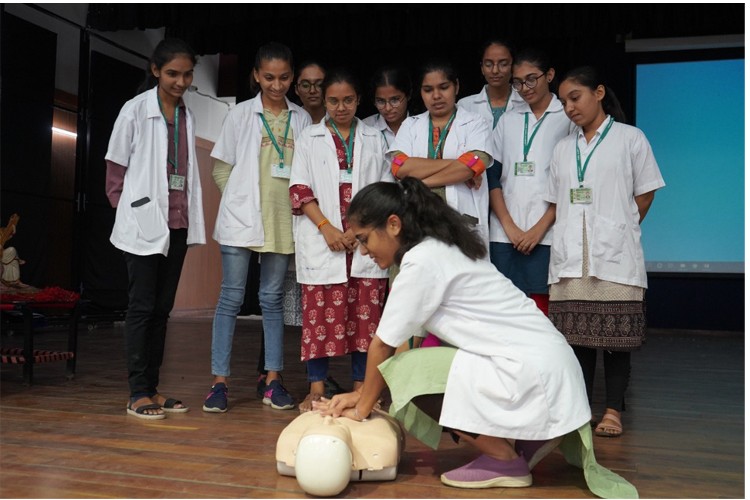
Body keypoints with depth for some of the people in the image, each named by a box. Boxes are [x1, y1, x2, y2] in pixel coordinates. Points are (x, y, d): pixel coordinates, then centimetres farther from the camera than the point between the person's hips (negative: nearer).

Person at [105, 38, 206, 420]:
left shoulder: (187, 116, 9)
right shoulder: (136, 109, -3)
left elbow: (189, 170, 11)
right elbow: (116, 165, 1)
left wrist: (190, 216, 4)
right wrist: (123, 207, 2)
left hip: (178, 225, 5)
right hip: (144, 223, -5)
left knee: (162, 307, 9)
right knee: (142, 306, -2)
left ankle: (152, 387, 18)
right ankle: (138, 393, 5)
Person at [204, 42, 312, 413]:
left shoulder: (301, 119, 8)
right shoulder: (241, 115, 3)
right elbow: (222, 170, 5)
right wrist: (242, 202, -2)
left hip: (282, 222, 2)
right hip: (241, 219, -2)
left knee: (273, 298, 8)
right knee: (231, 297, -1)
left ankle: (272, 380, 14)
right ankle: (220, 381, 4)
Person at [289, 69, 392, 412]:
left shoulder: (375, 140, 14)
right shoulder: (310, 139, 11)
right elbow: (300, 190, 3)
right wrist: (326, 227, -10)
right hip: (322, 242, -1)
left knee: (365, 315, 1)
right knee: (320, 314, -1)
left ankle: (361, 387, 10)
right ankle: (316, 389, 7)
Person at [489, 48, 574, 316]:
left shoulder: (568, 118, 6)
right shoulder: (507, 120, 17)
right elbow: (492, 176, 10)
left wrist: (540, 228, -9)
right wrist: (509, 226, -2)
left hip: (547, 236, -3)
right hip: (505, 235, 3)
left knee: (541, 313, -7)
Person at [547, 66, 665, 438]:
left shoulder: (630, 139, 4)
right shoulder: (563, 148, 16)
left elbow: (644, 195, 5)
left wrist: (619, 232, 4)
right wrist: (570, 236, 2)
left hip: (614, 258, -4)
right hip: (570, 259, 4)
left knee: (616, 337, -1)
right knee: (577, 336, 5)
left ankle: (613, 411, 9)